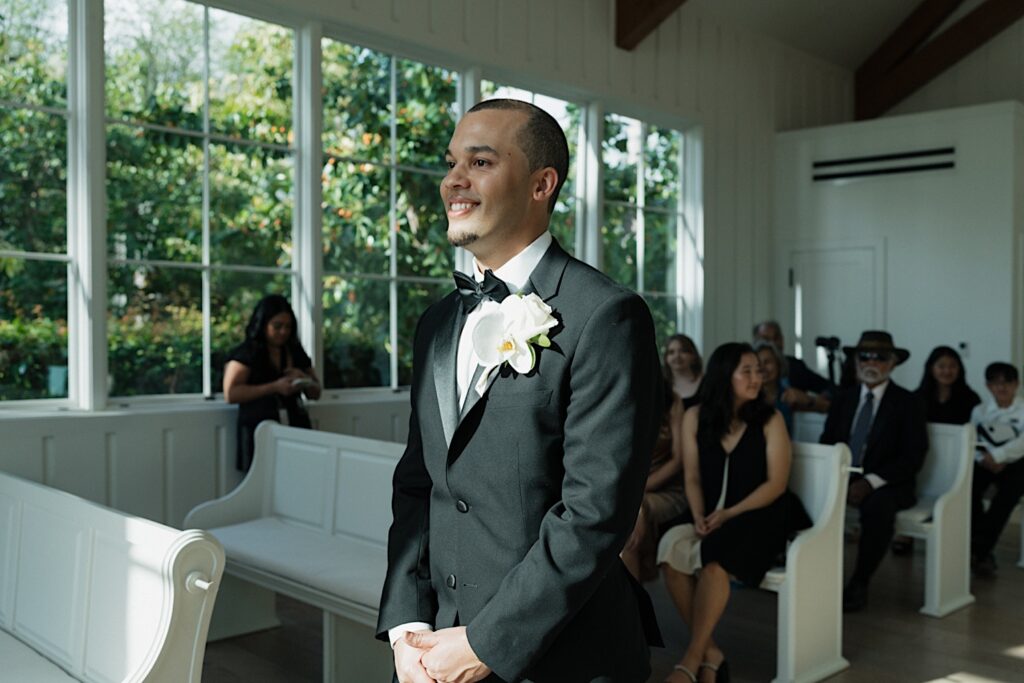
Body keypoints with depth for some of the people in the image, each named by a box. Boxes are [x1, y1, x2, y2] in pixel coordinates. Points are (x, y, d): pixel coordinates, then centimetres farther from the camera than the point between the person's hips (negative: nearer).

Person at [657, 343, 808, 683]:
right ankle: (710, 652, -18)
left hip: (759, 516, -3)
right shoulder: (695, 418, 4)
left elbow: (776, 483, -6)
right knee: (671, 547, -28)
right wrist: (699, 517, -13)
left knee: (713, 559, -33)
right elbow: (693, 478, 5)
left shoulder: (769, 420, -3)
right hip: (711, 517, 3)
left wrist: (728, 515, -15)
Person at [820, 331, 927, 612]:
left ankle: (859, 584, -22)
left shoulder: (908, 403, 0)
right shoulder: (843, 398, 13)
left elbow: (913, 457, -9)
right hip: (842, 477, 4)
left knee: (877, 506, -37)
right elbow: (826, 442, 11)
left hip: (886, 485, -4)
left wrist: (870, 482, -21)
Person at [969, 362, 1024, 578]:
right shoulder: (979, 410, 11)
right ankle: (983, 552, -26)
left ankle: (978, 549, -29)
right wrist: (983, 458, -19)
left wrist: (997, 455, -27)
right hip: (987, 463, 2)